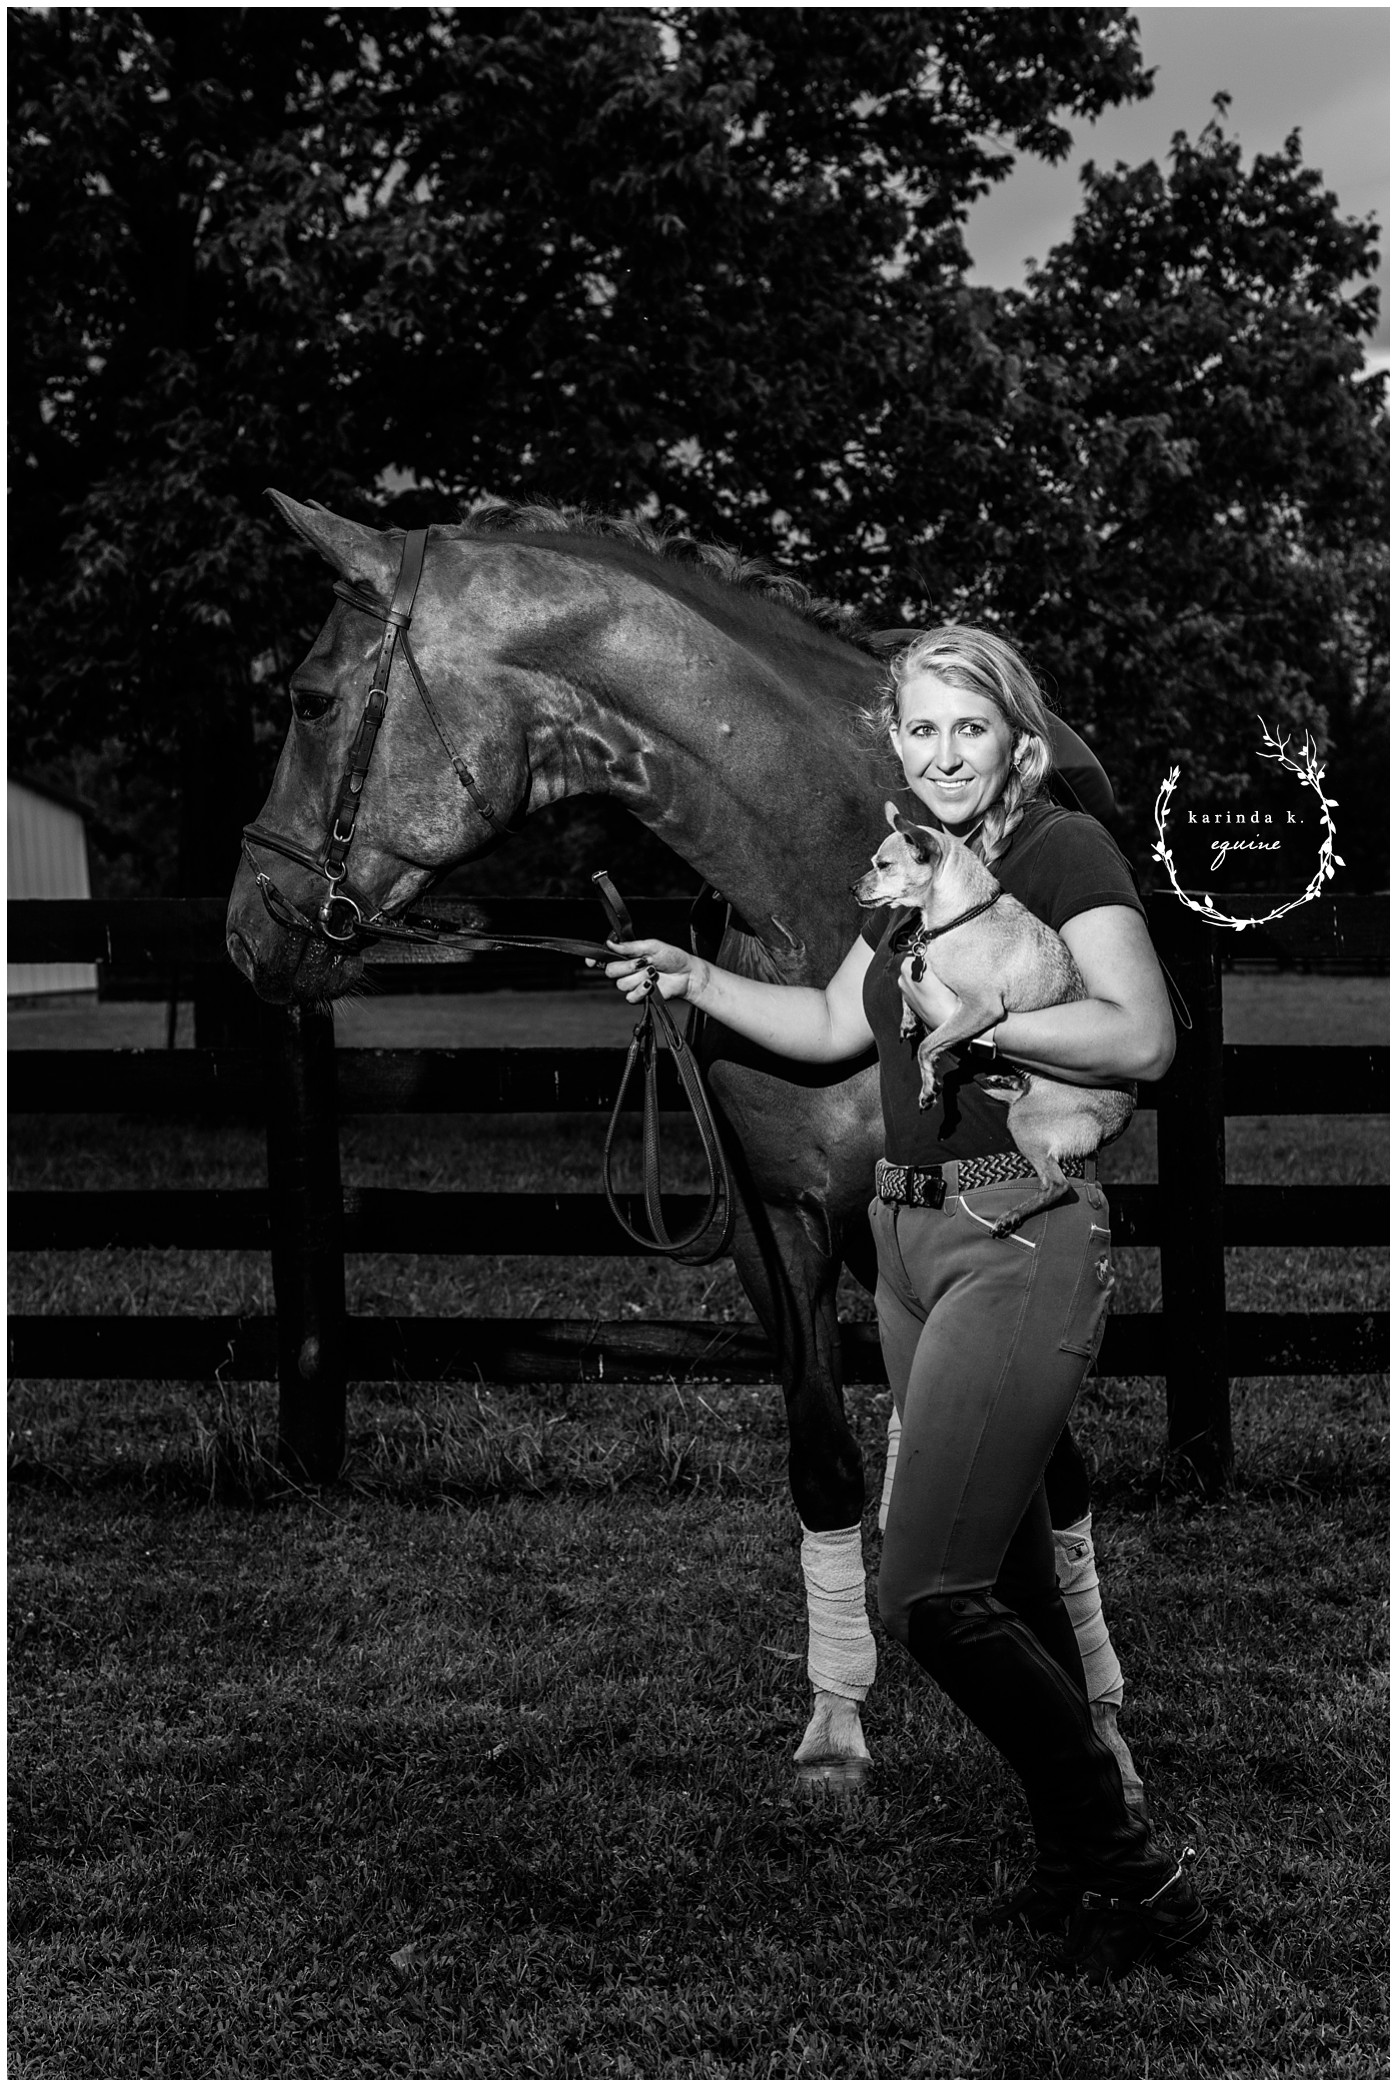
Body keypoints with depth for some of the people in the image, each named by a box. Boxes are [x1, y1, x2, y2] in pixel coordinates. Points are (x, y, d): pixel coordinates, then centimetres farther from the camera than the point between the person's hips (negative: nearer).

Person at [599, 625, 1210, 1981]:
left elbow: (1141, 1038, -19)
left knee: (927, 1595, -14)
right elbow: (832, 1027, 24)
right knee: (1008, 1575, 15)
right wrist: (694, 981, 17)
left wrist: (964, 1011, -17)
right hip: (912, 1232, 9)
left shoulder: (1065, 850, -8)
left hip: (1024, 1239, -8)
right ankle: (1076, 1869, 27)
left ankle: (1134, 1873, 0)